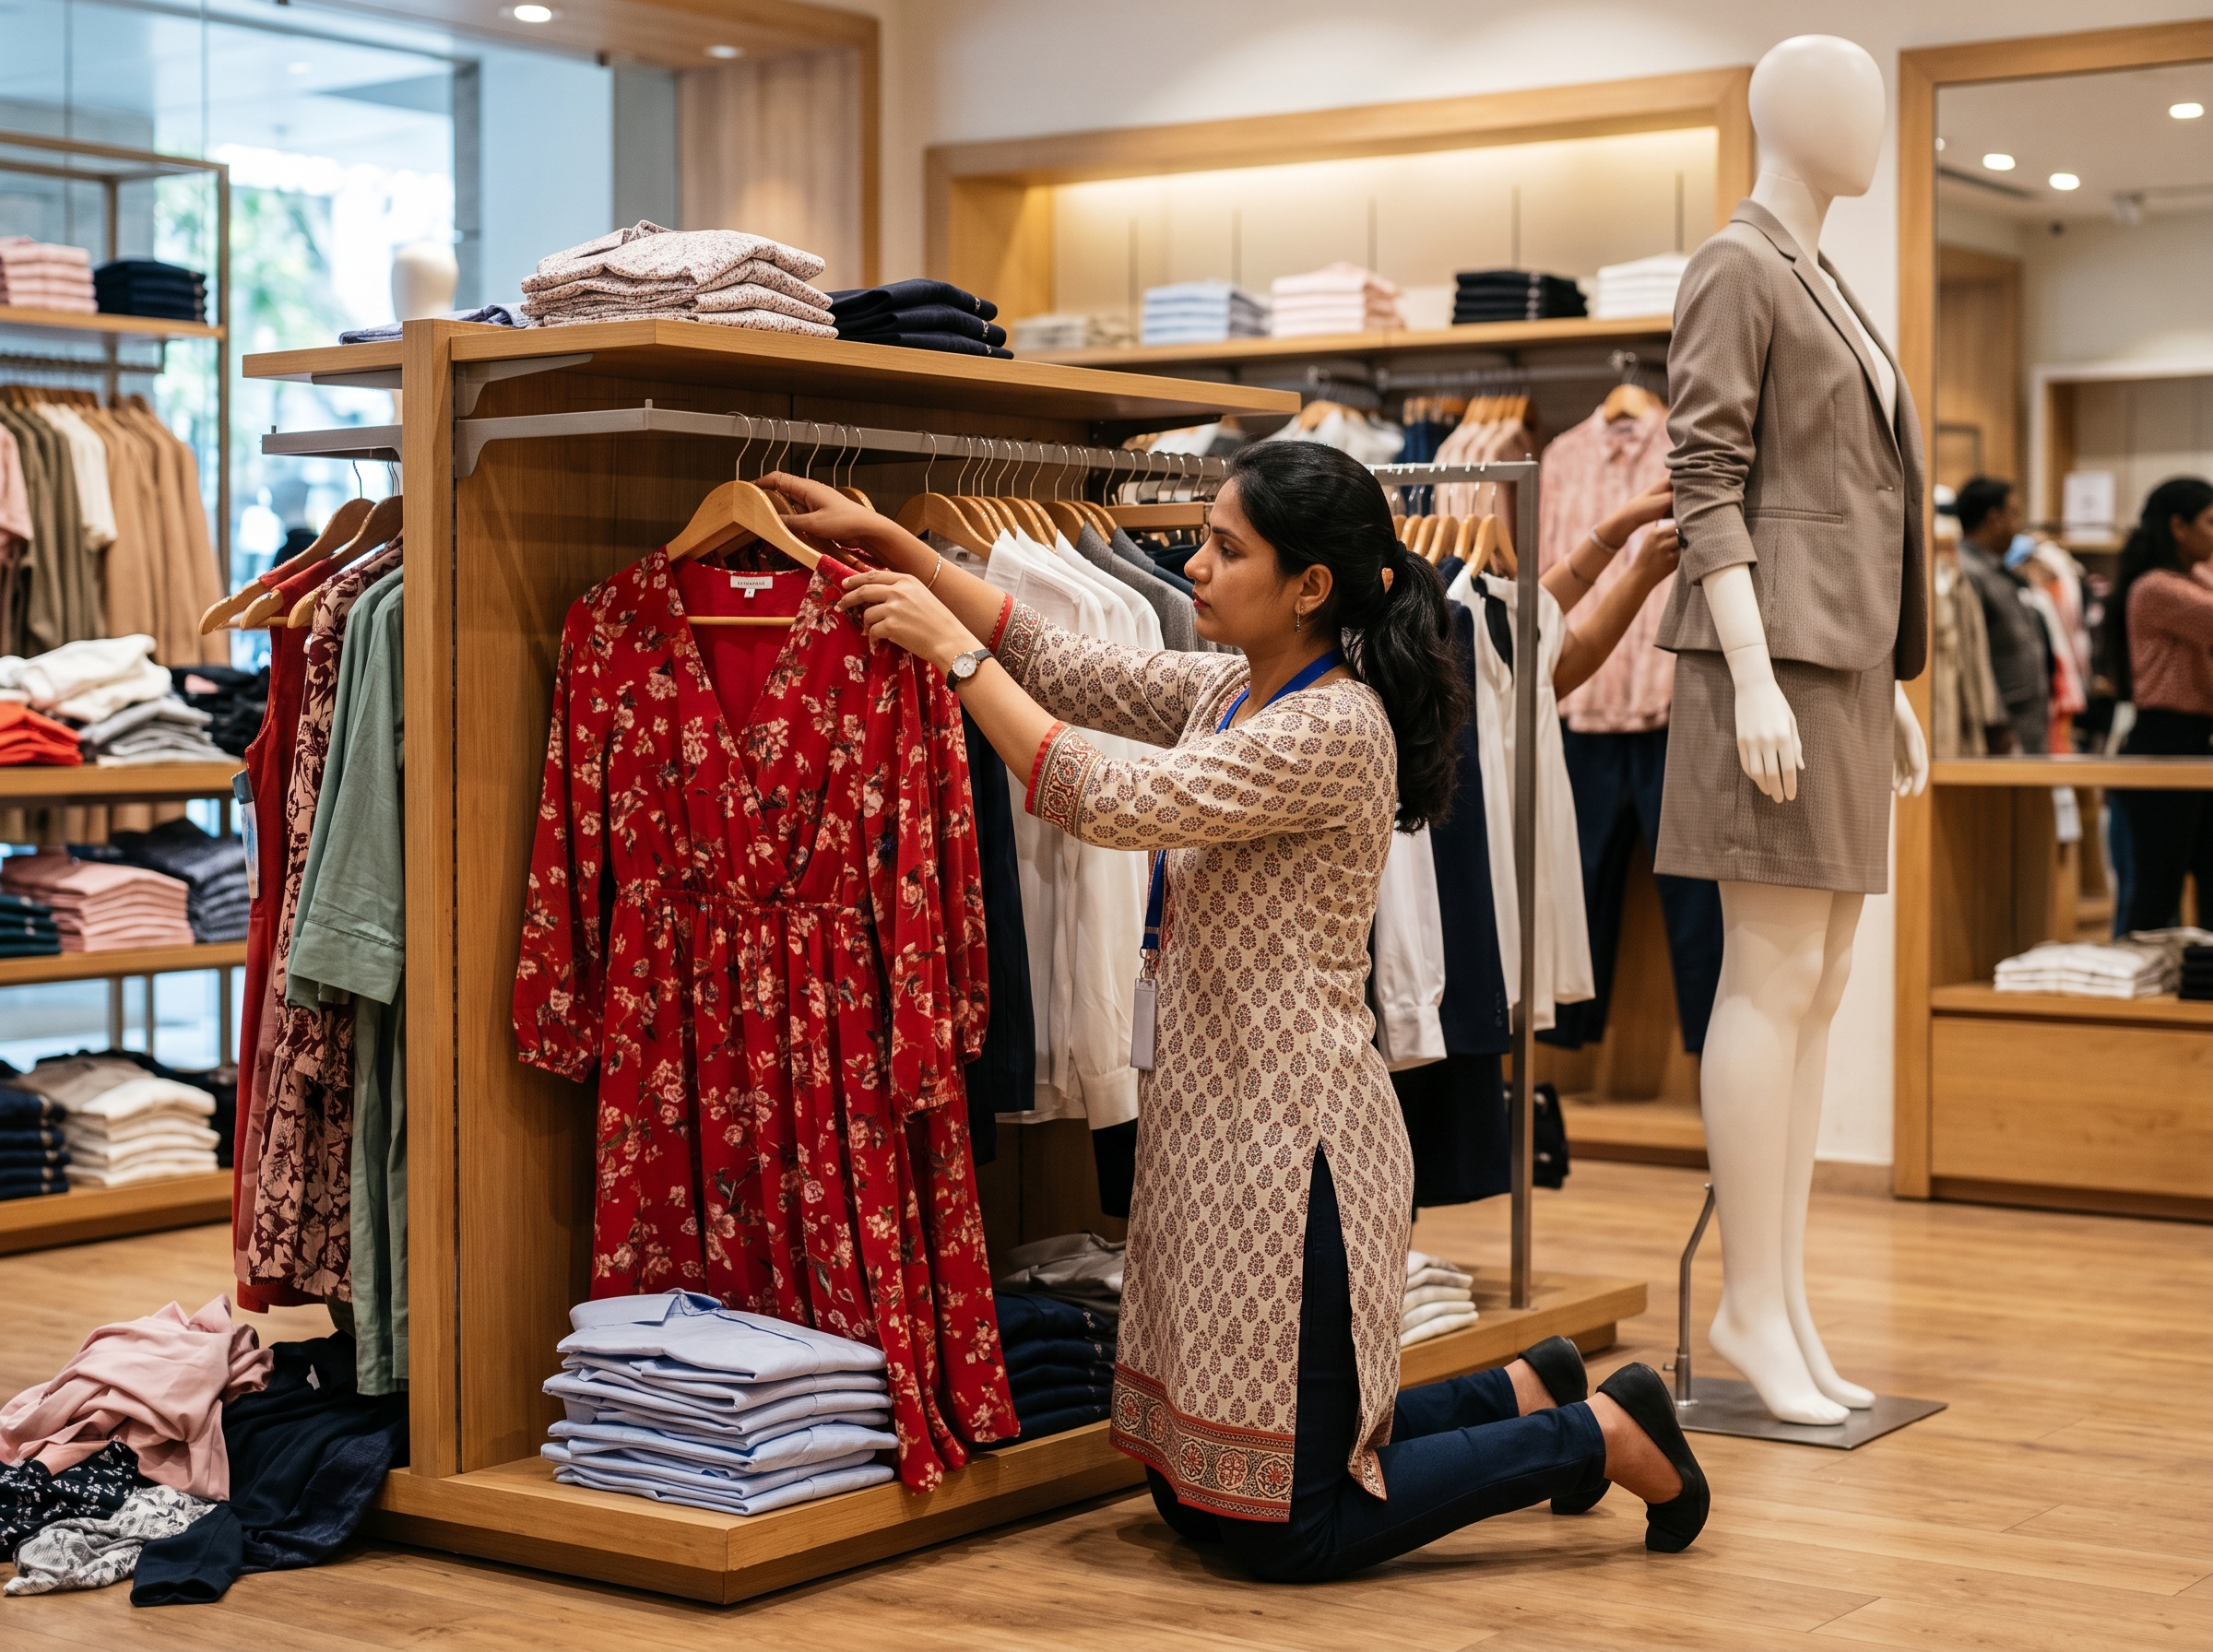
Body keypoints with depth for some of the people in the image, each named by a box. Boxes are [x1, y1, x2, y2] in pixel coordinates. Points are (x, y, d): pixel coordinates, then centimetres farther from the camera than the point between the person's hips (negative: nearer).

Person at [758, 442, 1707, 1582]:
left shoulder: (1335, 729, -19)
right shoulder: (1232, 692, 8)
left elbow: (1106, 800, -24)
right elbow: (1063, 666, 9)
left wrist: (951, 652, -19)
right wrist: (887, 542, 4)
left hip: (1286, 1141, -9)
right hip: (1208, 1124, 10)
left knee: (1287, 1531, -1)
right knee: (1195, 1498, 17)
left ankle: (1602, 1434, 13)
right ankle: (1520, 1398, 27)